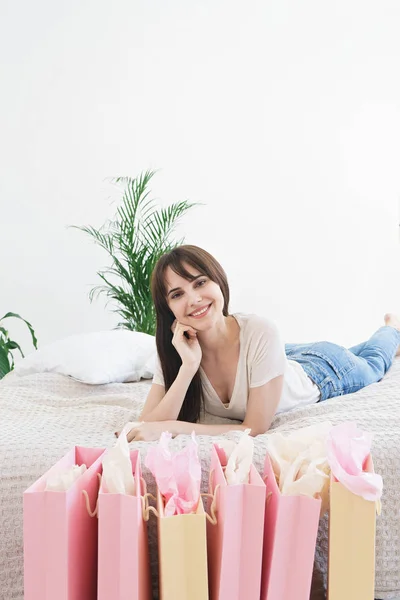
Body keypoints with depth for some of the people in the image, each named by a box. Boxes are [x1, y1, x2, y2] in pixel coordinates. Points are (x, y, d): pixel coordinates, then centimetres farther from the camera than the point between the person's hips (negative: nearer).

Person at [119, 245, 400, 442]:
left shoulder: (261, 333, -45)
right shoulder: (175, 348, -31)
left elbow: (256, 428, -41)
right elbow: (149, 427, -37)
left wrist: (172, 427, -50)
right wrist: (188, 366, -48)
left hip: (324, 371, -3)